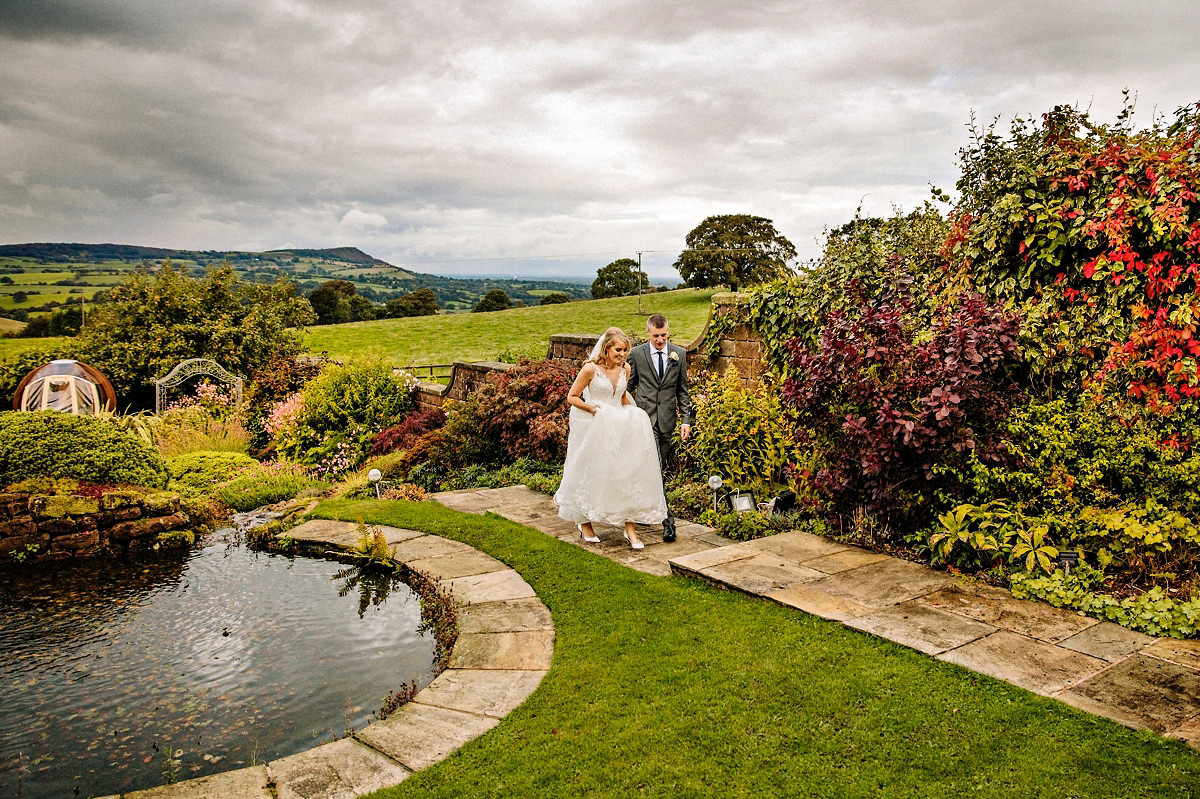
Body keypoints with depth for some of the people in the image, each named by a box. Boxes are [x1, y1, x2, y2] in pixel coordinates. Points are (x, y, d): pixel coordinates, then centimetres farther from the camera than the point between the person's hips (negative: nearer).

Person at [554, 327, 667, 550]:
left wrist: (632, 414, 4)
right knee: (591, 474, 7)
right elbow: (572, 397, -6)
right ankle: (585, 523, 26)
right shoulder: (590, 368, -13)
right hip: (593, 429, -4)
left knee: (626, 472, -6)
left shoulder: (625, 369, 3)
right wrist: (593, 409, -17)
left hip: (620, 429, 4)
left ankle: (630, 527, -2)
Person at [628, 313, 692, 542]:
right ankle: (667, 518, -12)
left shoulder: (679, 354, 5)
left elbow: (682, 390, 9)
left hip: (667, 419, 3)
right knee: (653, 469, -11)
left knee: (658, 468, 9)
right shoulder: (636, 354, 0)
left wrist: (686, 420, 4)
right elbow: (629, 386, 9)